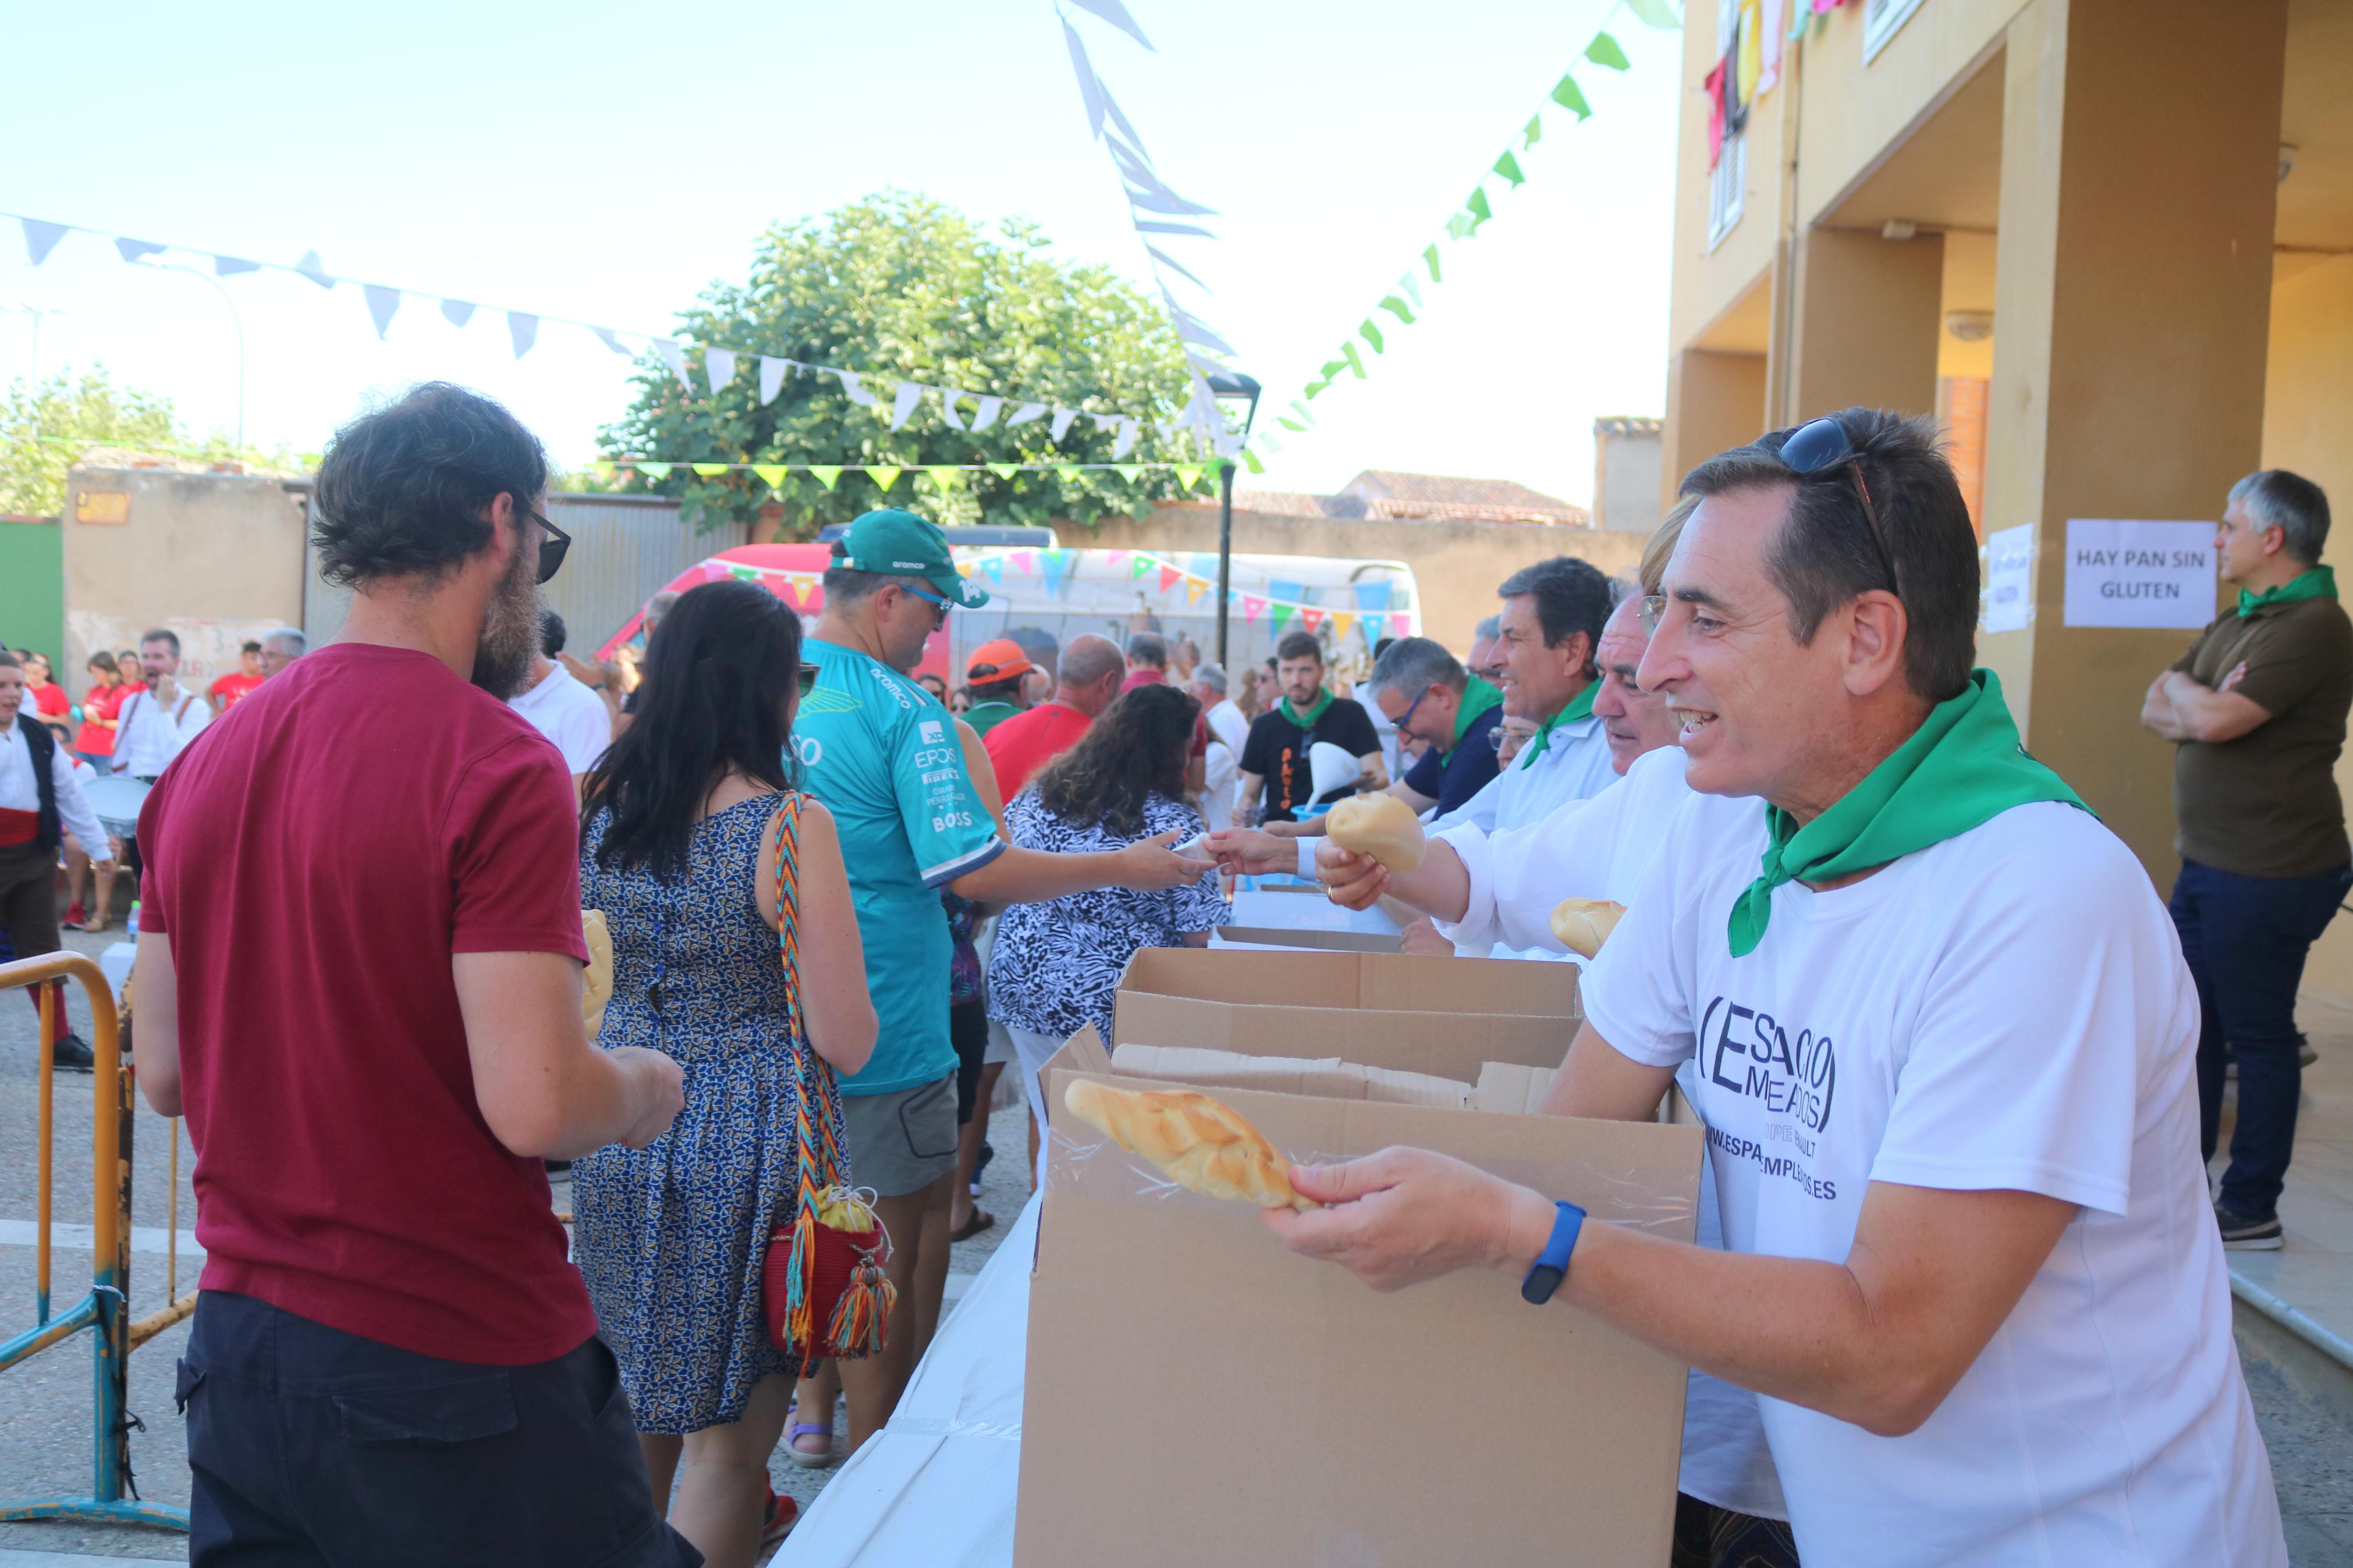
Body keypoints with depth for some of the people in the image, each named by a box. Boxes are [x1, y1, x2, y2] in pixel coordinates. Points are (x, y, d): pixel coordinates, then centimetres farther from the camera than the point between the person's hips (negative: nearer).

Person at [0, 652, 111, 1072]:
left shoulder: (39, 737, 9)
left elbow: (69, 794, 11)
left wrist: (100, 847, 11)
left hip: (34, 856, 5)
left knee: (42, 950, 9)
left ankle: (60, 1041, 15)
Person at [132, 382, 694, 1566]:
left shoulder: (204, 761, 4)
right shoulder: (497, 766, -18)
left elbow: (163, 1076, 10)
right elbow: (537, 1106, -24)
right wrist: (644, 1087, -4)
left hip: (238, 1338, 7)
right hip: (454, 1359, -7)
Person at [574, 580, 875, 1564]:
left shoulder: (596, 808, 0)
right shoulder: (792, 827, -16)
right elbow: (847, 1041, -15)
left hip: (620, 1124, 6)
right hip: (748, 1141, -6)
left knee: (633, 1410, 24)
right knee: (727, 1436, 9)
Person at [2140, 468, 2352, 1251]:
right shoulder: (2233, 622, 15)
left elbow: (2215, 720, -25)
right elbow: (2155, 711, 10)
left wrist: (2184, 691, -4)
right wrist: (2205, 708, -11)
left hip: (2268, 873, -9)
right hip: (2208, 863, 9)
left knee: (2258, 1037, 0)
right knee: (2190, 1020, 16)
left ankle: (2251, 1211, 12)